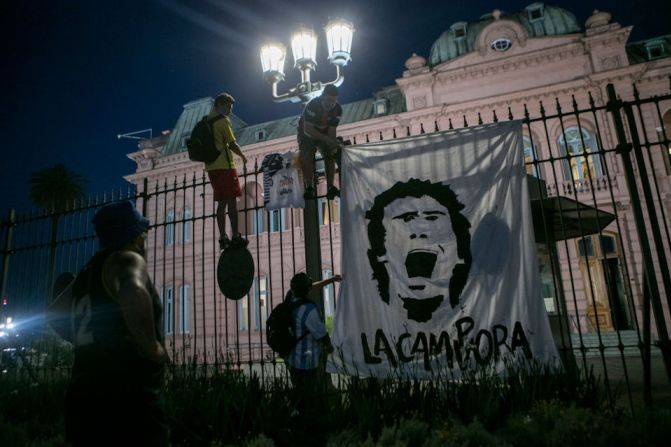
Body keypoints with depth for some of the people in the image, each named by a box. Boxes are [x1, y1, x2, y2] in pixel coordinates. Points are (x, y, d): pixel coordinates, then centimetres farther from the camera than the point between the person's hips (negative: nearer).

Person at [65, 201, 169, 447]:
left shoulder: (86, 273, 18)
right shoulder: (127, 259, -8)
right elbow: (133, 292, -33)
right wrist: (153, 347, -23)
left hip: (84, 395, 9)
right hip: (126, 398, -9)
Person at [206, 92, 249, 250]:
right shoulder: (223, 120, -7)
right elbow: (232, 144, -10)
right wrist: (243, 156, 4)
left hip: (211, 167, 8)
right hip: (225, 166, -8)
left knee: (222, 203, 8)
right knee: (232, 201, -6)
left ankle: (223, 238, 7)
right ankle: (235, 237, -8)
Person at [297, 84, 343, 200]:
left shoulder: (337, 109, -19)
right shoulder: (312, 105, -33)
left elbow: (332, 130, -16)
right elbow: (307, 129, -36)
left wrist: (334, 145, -31)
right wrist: (327, 139, -41)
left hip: (324, 134, 4)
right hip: (307, 134, -4)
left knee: (330, 157, -10)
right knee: (306, 158, -21)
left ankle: (330, 187, -5)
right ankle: (309, 188, -18)